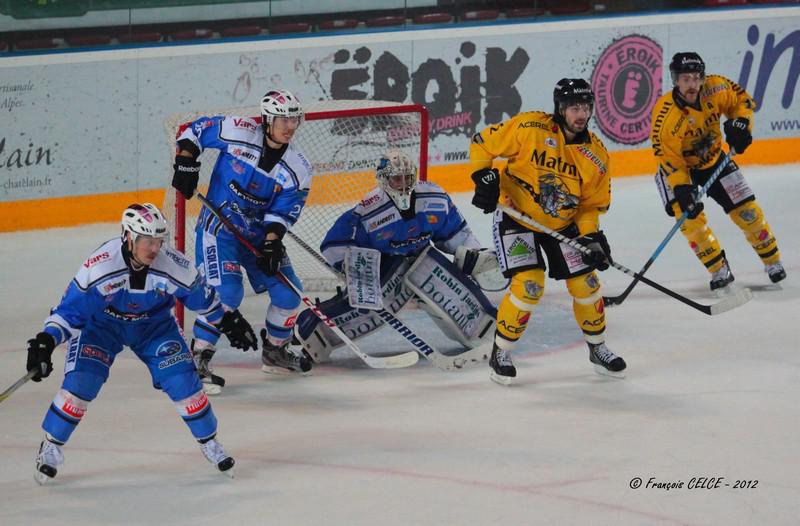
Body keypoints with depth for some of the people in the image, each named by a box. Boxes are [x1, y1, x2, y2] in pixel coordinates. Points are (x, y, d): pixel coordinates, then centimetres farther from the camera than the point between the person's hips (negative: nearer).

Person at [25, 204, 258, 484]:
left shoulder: (174, 266, -26)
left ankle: (209, 443, 14)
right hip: (101, 323, -2)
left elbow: (202, 297, -4)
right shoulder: (100, 266, -34)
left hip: (154, 325, 2)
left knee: (183, 381, -10)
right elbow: (70, 308, -27)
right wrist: (45, 341, -39)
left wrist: (229, 321, 6)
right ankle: (51, 447, 2)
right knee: (80, 383, -18)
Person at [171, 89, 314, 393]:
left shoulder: (298, 169, -5)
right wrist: (186, 165, -10)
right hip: (218, 226, -5)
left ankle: (275, 350, 29)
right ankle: (198, 360, -16)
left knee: (288, 292, 4)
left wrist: (272, 244, -20)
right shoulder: (238, 133, -16)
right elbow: (196, 131, -2)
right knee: (226, 292, -22)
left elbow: (282, 212, -7)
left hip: (259, 232, 5)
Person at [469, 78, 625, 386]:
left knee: (585, 282, 4)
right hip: (516, 217, -5)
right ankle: (500, 353, 0)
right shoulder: (529, 128, -20)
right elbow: (482, 143, -10)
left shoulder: (596, 154, -7)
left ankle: (597, 348, 29)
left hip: (562, 224, 5)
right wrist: (485, 177, -22)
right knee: (529, 284, -18)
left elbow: (593, 204, 3)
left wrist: (591, 235, -13)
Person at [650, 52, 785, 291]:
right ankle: (719, 270, -2)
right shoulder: (665, 114, -33)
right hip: (679, 167, -3)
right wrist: (682, 188, -38)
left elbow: (741, 99, -2)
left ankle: (772, 261, 21)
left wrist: (740, 123, -19)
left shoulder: (715, 89, -23)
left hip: (713, 160, 3)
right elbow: (669, 157, -29)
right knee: (689, 216, -19)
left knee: (746, 210, 3)